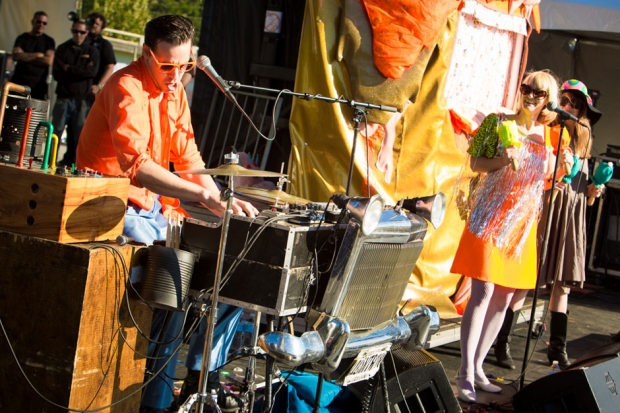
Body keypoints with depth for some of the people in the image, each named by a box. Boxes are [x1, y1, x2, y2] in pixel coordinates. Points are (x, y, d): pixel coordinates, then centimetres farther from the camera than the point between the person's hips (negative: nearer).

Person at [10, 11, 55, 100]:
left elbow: (49, 61, -7)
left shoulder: (49, 41, 9)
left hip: (38, 84, -1)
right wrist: (37, 55, -8)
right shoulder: (22, 38, 10)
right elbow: (16, 56, -7)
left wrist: (26, 57, -5)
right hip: (19, 82, 1)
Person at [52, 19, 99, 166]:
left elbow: (92, 71, -6)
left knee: (78, 134, -1)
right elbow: (56, 73, 0)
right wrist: (80, 72, -7)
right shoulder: (63, 49, 11)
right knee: (56, 131, -6)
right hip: (63, 97, 0)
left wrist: (69, 69, -6)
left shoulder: (92, 51, 11)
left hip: (81, 99, 0)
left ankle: (70, 162, 4)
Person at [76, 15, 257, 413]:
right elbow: (136, 164, -31)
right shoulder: (127, 89, -17)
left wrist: (225, 201, -8)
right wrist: (203, 194, -40)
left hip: (152, 208, 9)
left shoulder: (175, 92, 11)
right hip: (113, 205, -9)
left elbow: (187, 159, 9)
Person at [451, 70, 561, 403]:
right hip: (490, 219, -5)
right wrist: (502, 159, -19)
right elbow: (475, 163, -1)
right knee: (483, 294, -12)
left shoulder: (546, 135, 11)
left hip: (522, 225, 5)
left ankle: (477, 369, 17)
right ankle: (466, 375, -10)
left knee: (503, 300, 6)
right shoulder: (498, 123, -1)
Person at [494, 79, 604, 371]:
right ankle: (502, 343, 3)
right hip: (542, 211, -6)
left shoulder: (582, 143, 15)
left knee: (562, 284, 10)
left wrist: (592, 190, 0)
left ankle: (557, 348, 18)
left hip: (571, 219, 6)